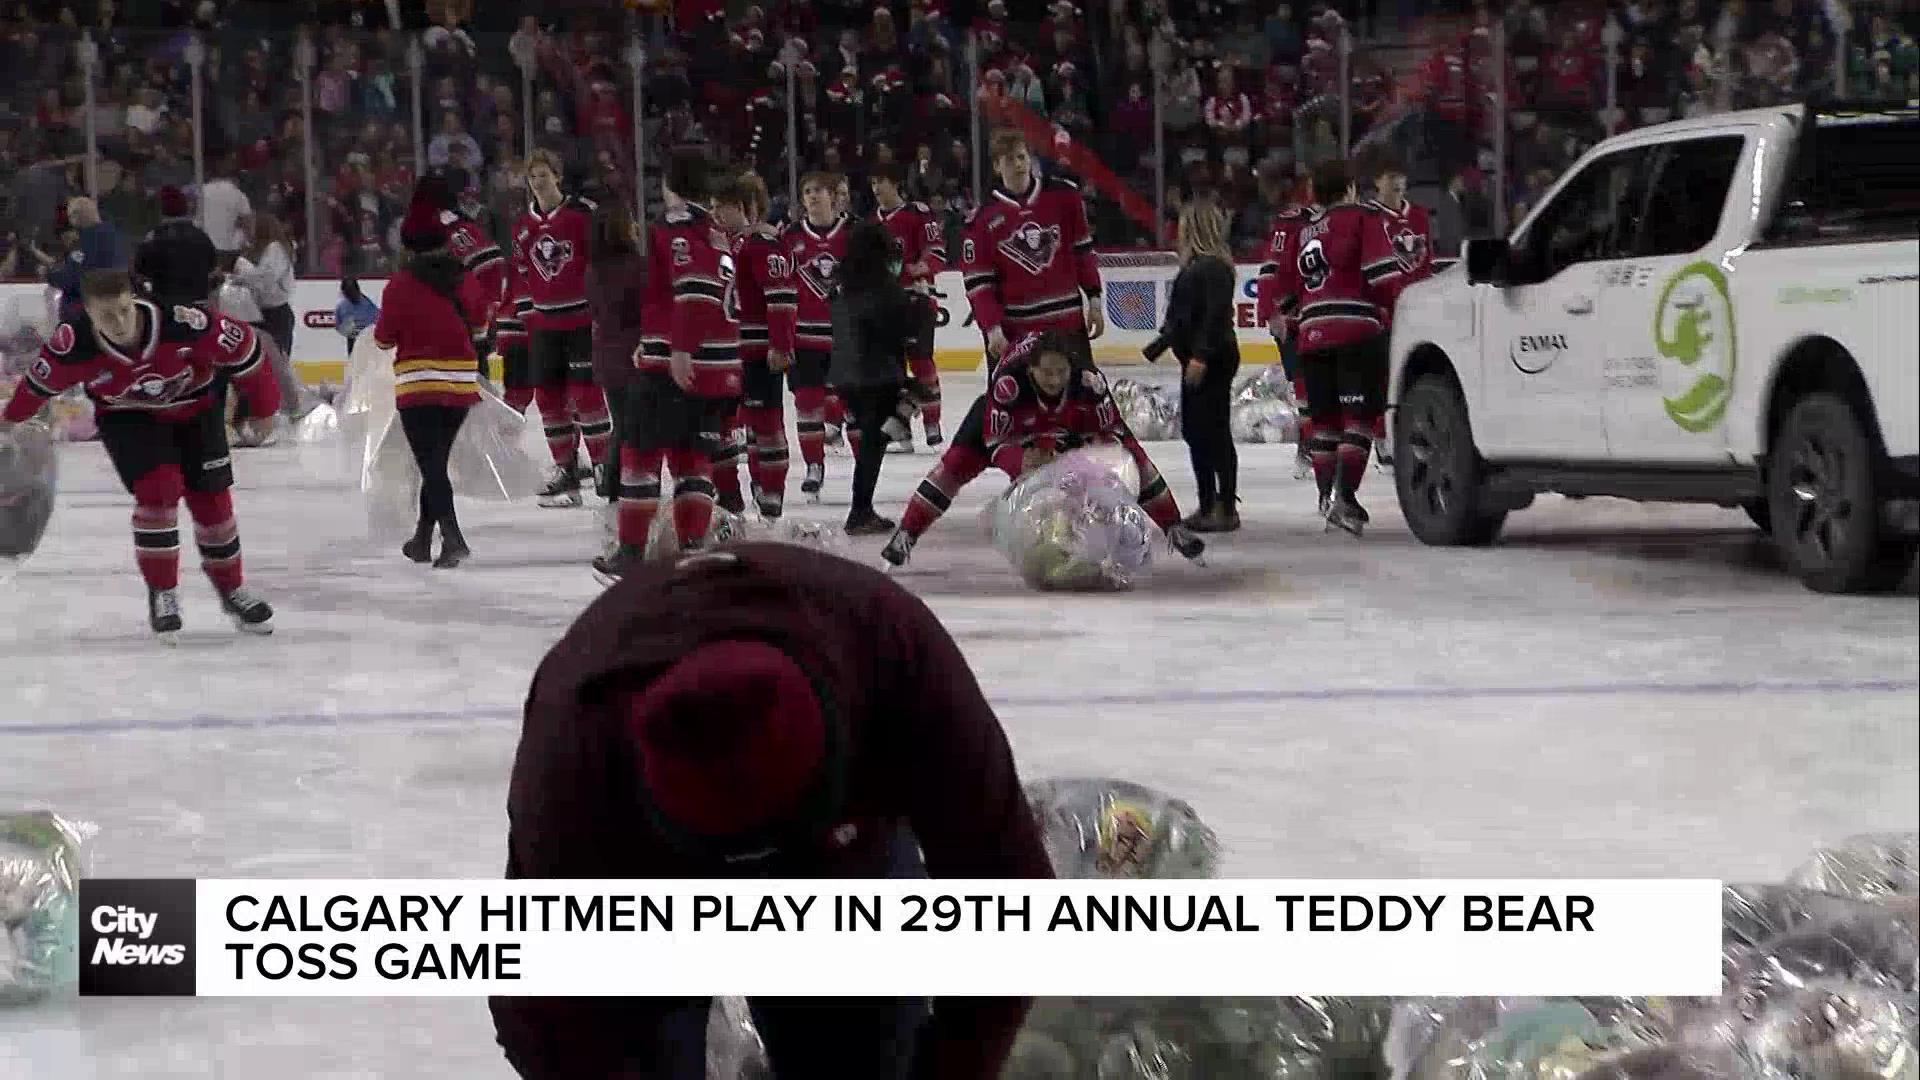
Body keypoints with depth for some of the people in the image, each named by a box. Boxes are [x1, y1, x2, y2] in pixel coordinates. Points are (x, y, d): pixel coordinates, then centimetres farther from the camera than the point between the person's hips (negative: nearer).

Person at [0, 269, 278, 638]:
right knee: (158, 489, -19)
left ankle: (232, 590, 23)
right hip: (127, 417, -1)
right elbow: (41, 381, -10)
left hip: (193, 407, 1)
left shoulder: (182, 323, -36)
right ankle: (162, 593, -3)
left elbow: (242, 345, -21)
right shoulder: (74, 345, -31)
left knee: (211, 498, 2)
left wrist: (262, 405, -10)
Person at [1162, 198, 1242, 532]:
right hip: (1196, 357, 10)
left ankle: (1227, 508, -3)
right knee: (1194, 429, 13)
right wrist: (1167, 339, 30)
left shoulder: (1214, 266, -16)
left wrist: (1201, 355, -26)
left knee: (1215, 430, -7)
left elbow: (1216, 314, -23)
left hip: (1213, 359, -10)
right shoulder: (1196, 264, 14)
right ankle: (1207, 506, 20)